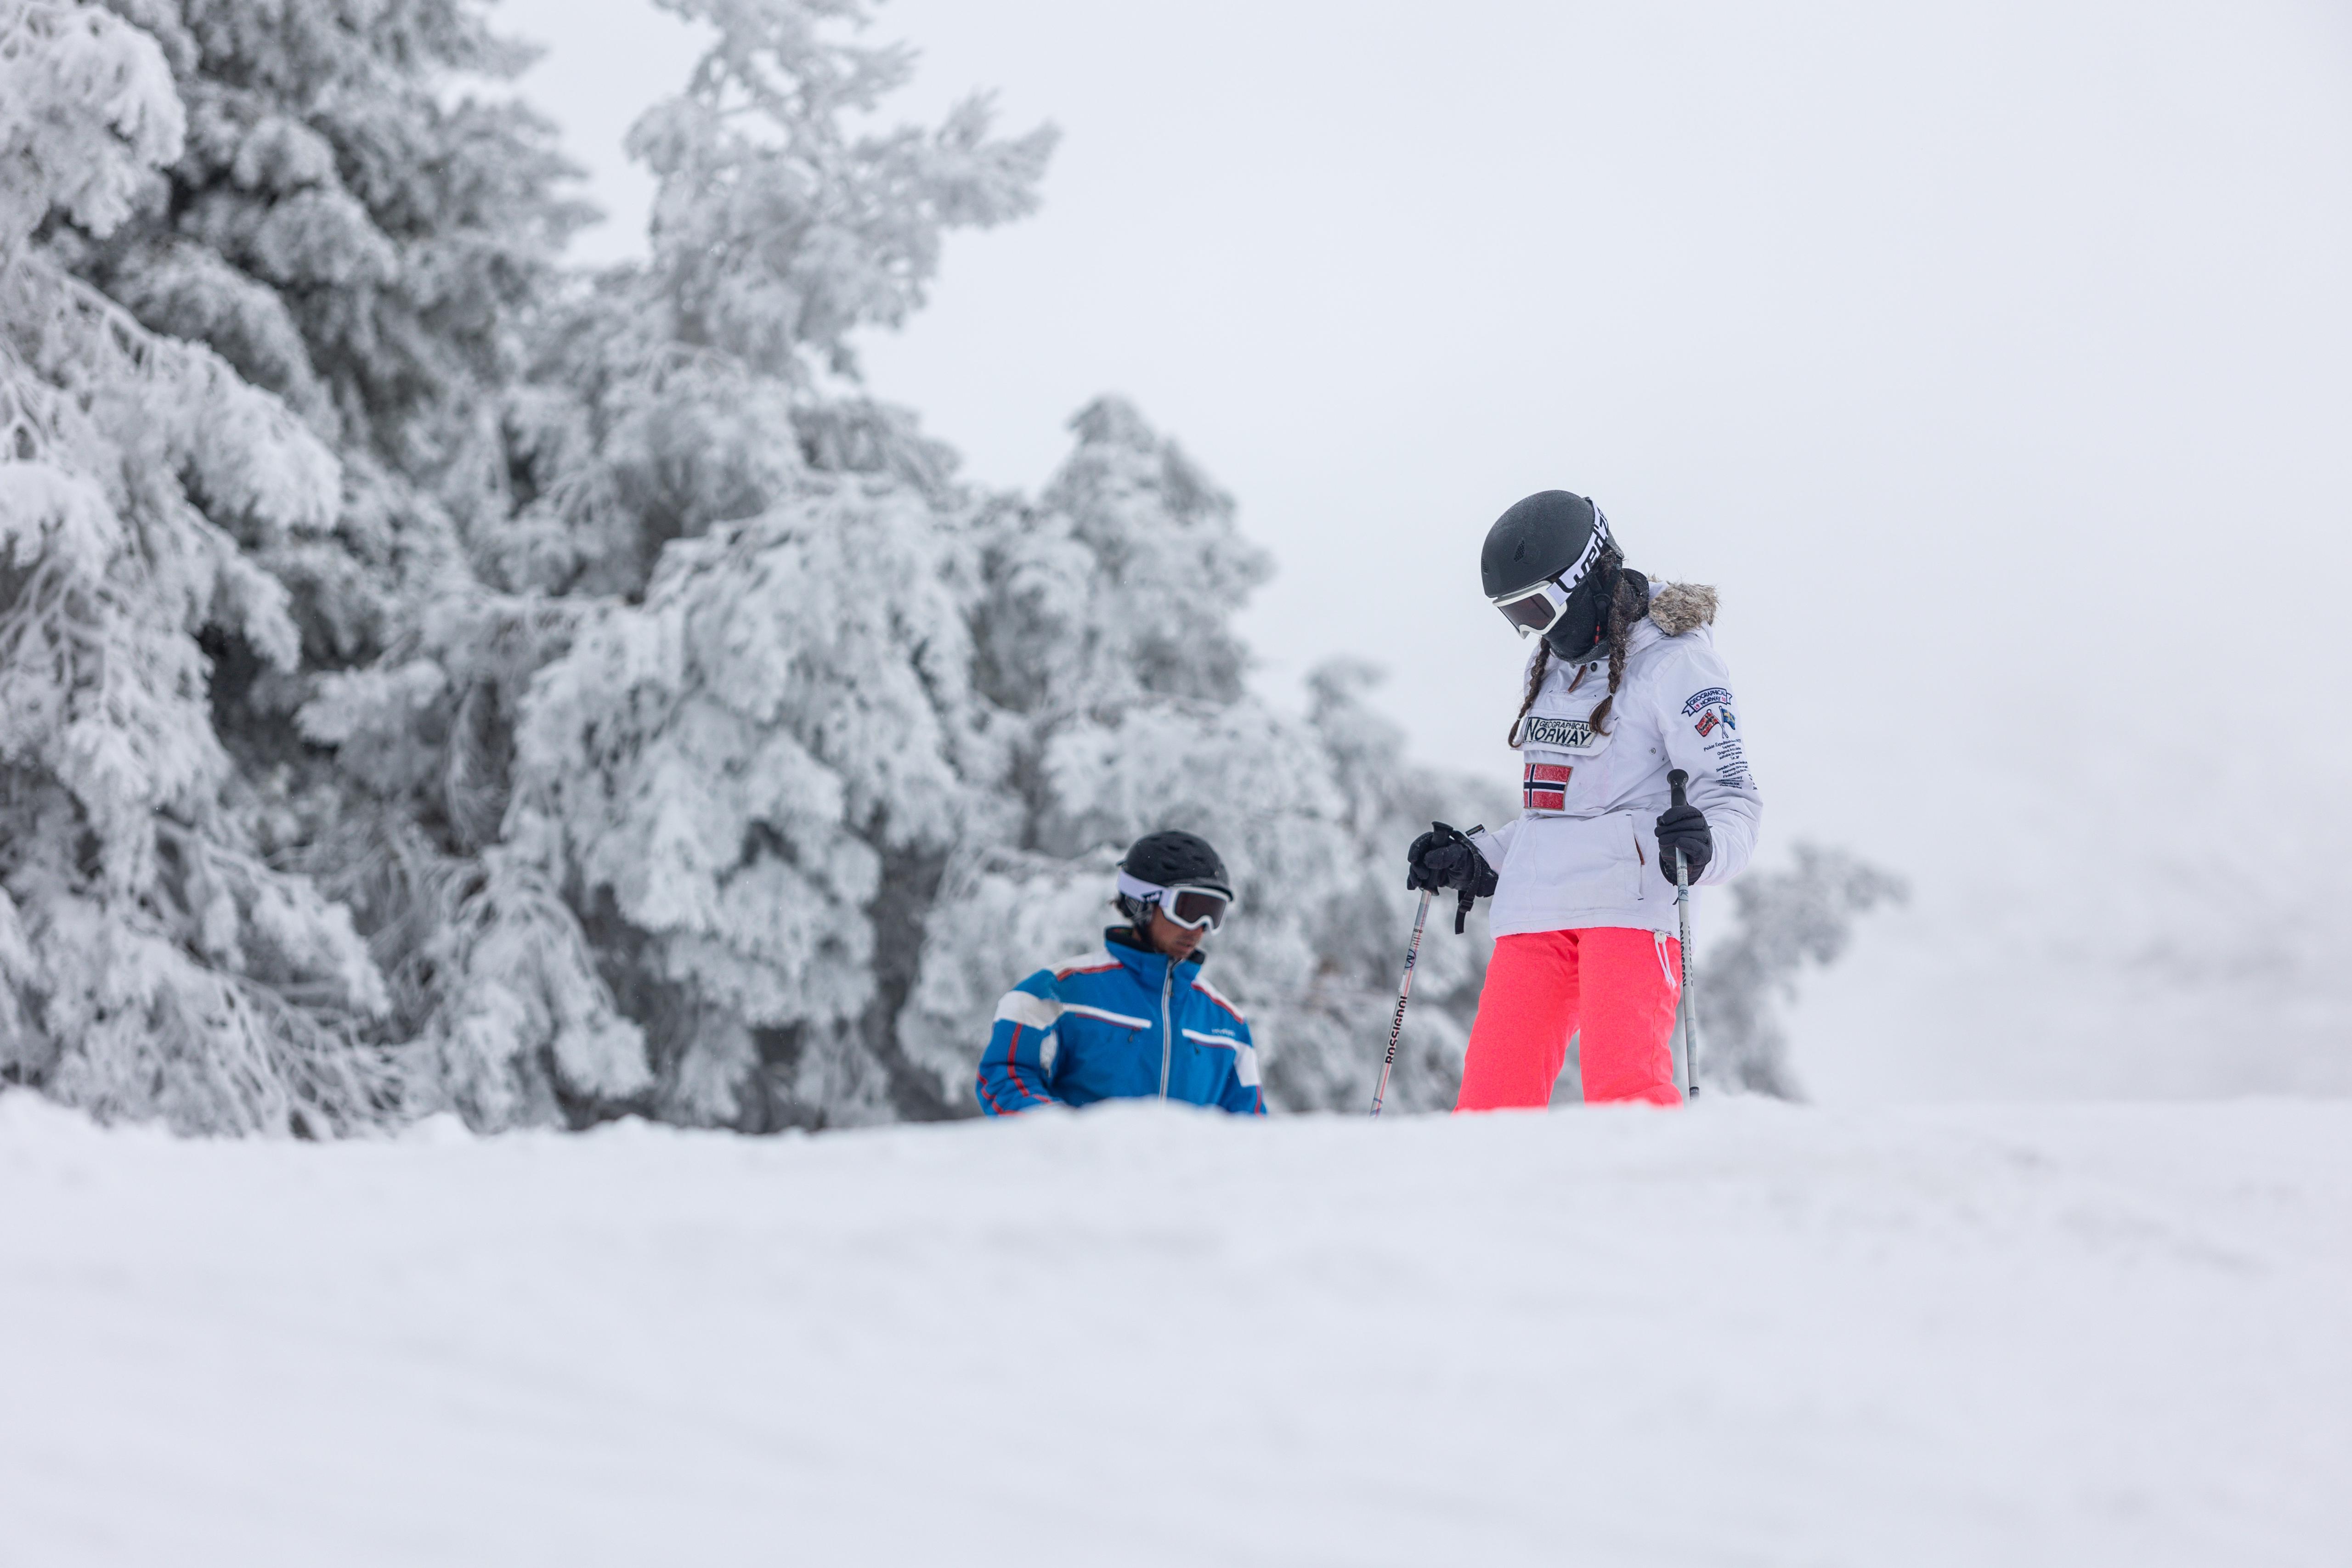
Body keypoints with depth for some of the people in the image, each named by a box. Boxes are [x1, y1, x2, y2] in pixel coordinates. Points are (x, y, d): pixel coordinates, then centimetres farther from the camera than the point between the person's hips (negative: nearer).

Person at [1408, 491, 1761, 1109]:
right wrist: (1476, 860, 26)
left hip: (1630, 905, -7)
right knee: (1492, 1089, -2)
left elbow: (1734, 798, -8)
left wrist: (1701, 843, -28)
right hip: (1533, 912, 7)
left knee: (1624, 1086, -22)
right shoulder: (1552, 669, 22)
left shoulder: (1674, 664, -2)